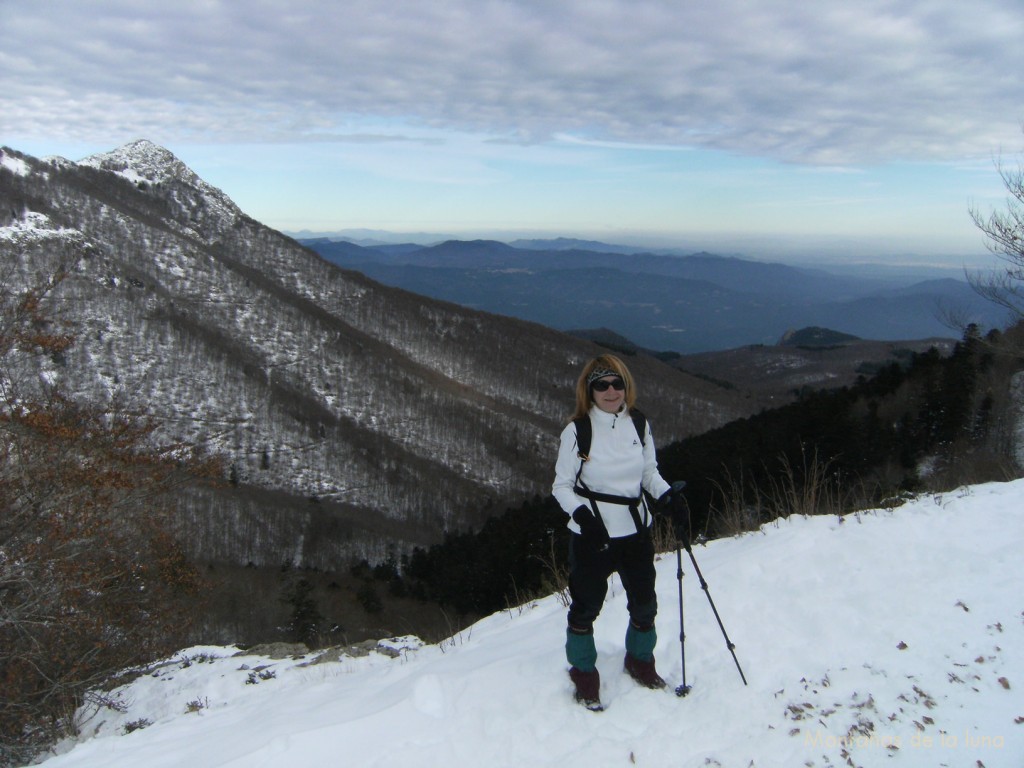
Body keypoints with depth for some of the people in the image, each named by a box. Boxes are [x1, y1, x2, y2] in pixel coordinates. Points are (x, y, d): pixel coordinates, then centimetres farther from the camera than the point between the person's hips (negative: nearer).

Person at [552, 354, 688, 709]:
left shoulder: (639, 425, -2)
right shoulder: (576, 431, -14)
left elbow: (649, 472, 10)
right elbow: (562, 485, -7)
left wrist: (669, 497, -8)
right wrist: (582, 515, -23)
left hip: (636, 532, 4)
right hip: (592, 536, -4)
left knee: (645, 604, 18)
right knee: (586, 606, 9)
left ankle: (640, 660, 45)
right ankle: (584, 672, 34)